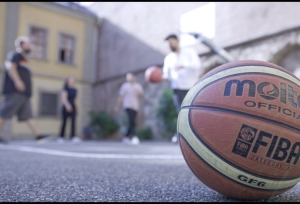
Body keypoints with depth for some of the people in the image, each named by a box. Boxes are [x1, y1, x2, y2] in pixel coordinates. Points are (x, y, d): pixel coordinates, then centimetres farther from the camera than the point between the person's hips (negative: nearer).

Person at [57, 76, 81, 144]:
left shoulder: (75, 90, 12)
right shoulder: (65, 89, -7)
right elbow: (63, 98, -21)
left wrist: (77, 109, 18)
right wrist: (67, 104, -40)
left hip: (72, 108, 4)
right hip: (66, 107, -4)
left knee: (73, 121, -14)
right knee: (64, 122, 3)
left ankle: (73, 136, -25)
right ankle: (61, 137, 17)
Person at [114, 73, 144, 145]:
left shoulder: (138, 86, 13)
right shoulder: (125, 86, 1)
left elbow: (142, 95, 10)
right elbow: (121, 97, 2)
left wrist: (138, 92, -11)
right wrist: (117, 107, 3)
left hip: (135, 107, 5)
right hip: (128, 106, -5)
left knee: (132, 123, 9)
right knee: (132, 122, -21)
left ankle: (126, 137, 24)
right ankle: (134, 137, -25)